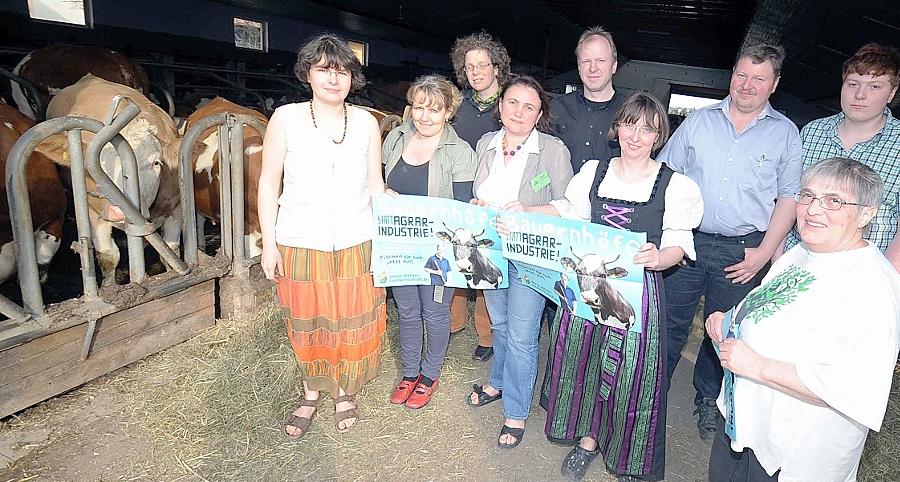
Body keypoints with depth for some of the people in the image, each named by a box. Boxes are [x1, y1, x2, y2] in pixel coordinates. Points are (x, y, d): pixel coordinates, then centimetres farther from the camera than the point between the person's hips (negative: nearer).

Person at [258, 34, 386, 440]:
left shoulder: (366, 122, 1)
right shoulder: (286, 118, -4)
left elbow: (376, 186, 6)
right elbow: (269, 182, 0)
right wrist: (268, 243, -2)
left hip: (355, 243, 1)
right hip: (300, 244, -1)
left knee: (351, 323, 10)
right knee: (306, 323, 13)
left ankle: (344, 391, 35)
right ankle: (311, 393, 36)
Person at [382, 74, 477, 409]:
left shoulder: (459, 153, -13)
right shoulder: (395, 139, 1)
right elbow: (380, 186, 12)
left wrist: (443, 247, -23)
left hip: (436, 249, -4)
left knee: (434, 313, 13)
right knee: (406, 310, 18)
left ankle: (430, 374, 37)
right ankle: (409, 372, 39)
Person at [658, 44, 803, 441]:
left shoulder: (785, 133, 4)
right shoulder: (699, 120, 5)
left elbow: (788, 198, 4)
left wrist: (764, 252, -5)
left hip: (743, 252, 0)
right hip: (686, 241, 0)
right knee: (669, 323, 6)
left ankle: (708, 400, 31)